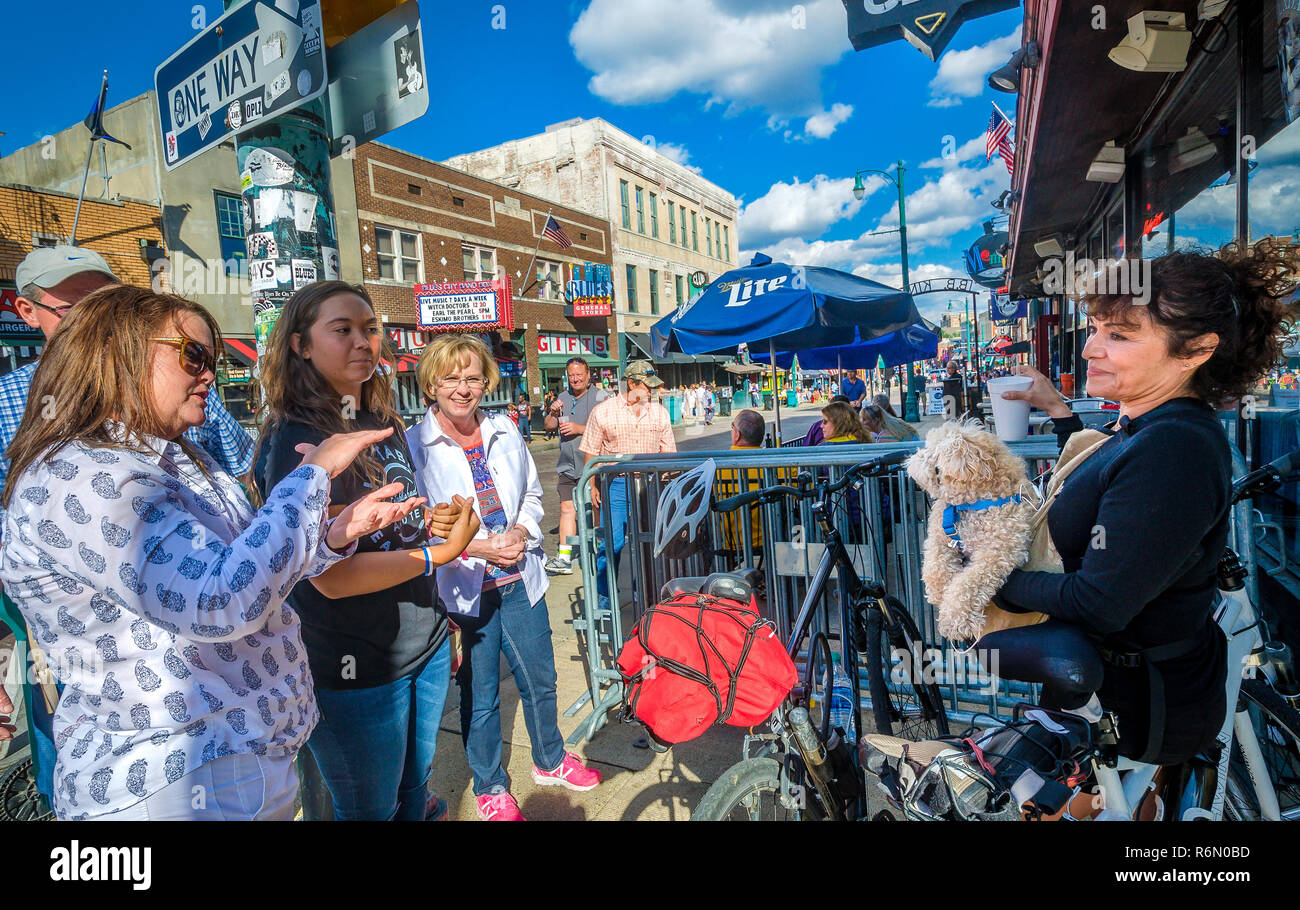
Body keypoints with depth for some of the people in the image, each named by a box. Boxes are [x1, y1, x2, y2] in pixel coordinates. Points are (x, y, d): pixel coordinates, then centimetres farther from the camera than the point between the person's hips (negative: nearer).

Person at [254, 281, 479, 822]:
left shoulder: (387, 425, 6)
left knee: (413, 792, 23)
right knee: (371, 812, 15)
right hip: (355, 671, -6)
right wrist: (438, 553, -20)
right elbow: (332, 577, -24)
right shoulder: (295, 441, -17)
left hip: (426, 644, 7)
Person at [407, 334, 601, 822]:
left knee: (540, 680, 18)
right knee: (479, 698, 12)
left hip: (519, 581, 4)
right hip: (464, 592, -4)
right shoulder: (413, 446, -11)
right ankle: (490, 789, 37)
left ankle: (550, 761, 45)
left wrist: (520, 531, -6)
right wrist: (474, 547, -20)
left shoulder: (505, 432, 2)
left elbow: (532, 493, 13)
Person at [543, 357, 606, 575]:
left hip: (593, 465, -5)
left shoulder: (600, 398, -4)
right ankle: (564, 557, 5)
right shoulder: (562, 398, 15)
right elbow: (549, 427, 17)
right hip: (568, 466, 5)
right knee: (567, 508, 2)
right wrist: (553, 413, -3)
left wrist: (580, 429, -17)